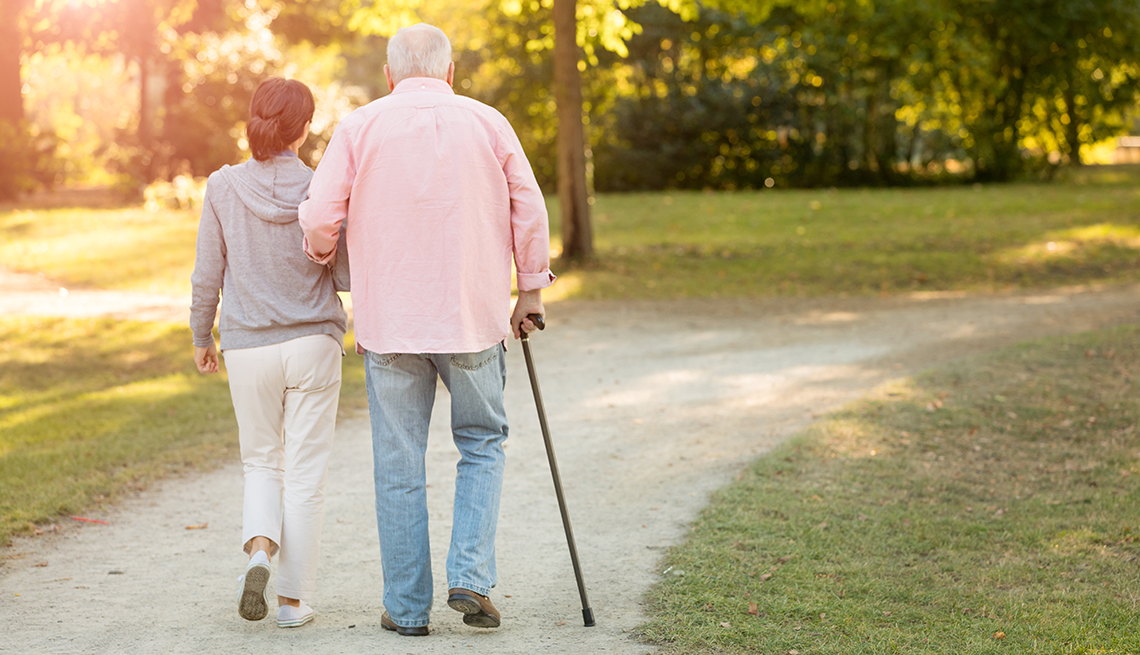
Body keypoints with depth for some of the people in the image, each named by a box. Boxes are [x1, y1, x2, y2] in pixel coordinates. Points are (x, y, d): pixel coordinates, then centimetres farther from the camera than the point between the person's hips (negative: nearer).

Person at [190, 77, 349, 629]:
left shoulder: (223, 187, -5)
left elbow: (207, 277, 0)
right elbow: (347, 277, -4)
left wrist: (200, 338, 14)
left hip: (248, 349, 1)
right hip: (313, 344, -1)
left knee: (262, 461, 18)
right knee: (304, 471, 6)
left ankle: (260, 549, -8)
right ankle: (294, 597, 7)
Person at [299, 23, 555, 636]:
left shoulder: (361, 126, 0)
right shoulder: (488, 124, 4)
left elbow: (319, 215, -5)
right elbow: (529, 211, 3)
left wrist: (323, 253, 17)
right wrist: (530, 288, 14)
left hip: (389, 322, 0)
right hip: (474, 317, 1)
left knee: (399, 465, 7)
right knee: (482, 444, 16)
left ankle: (407, 606, 11)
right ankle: (471, 577, 2)